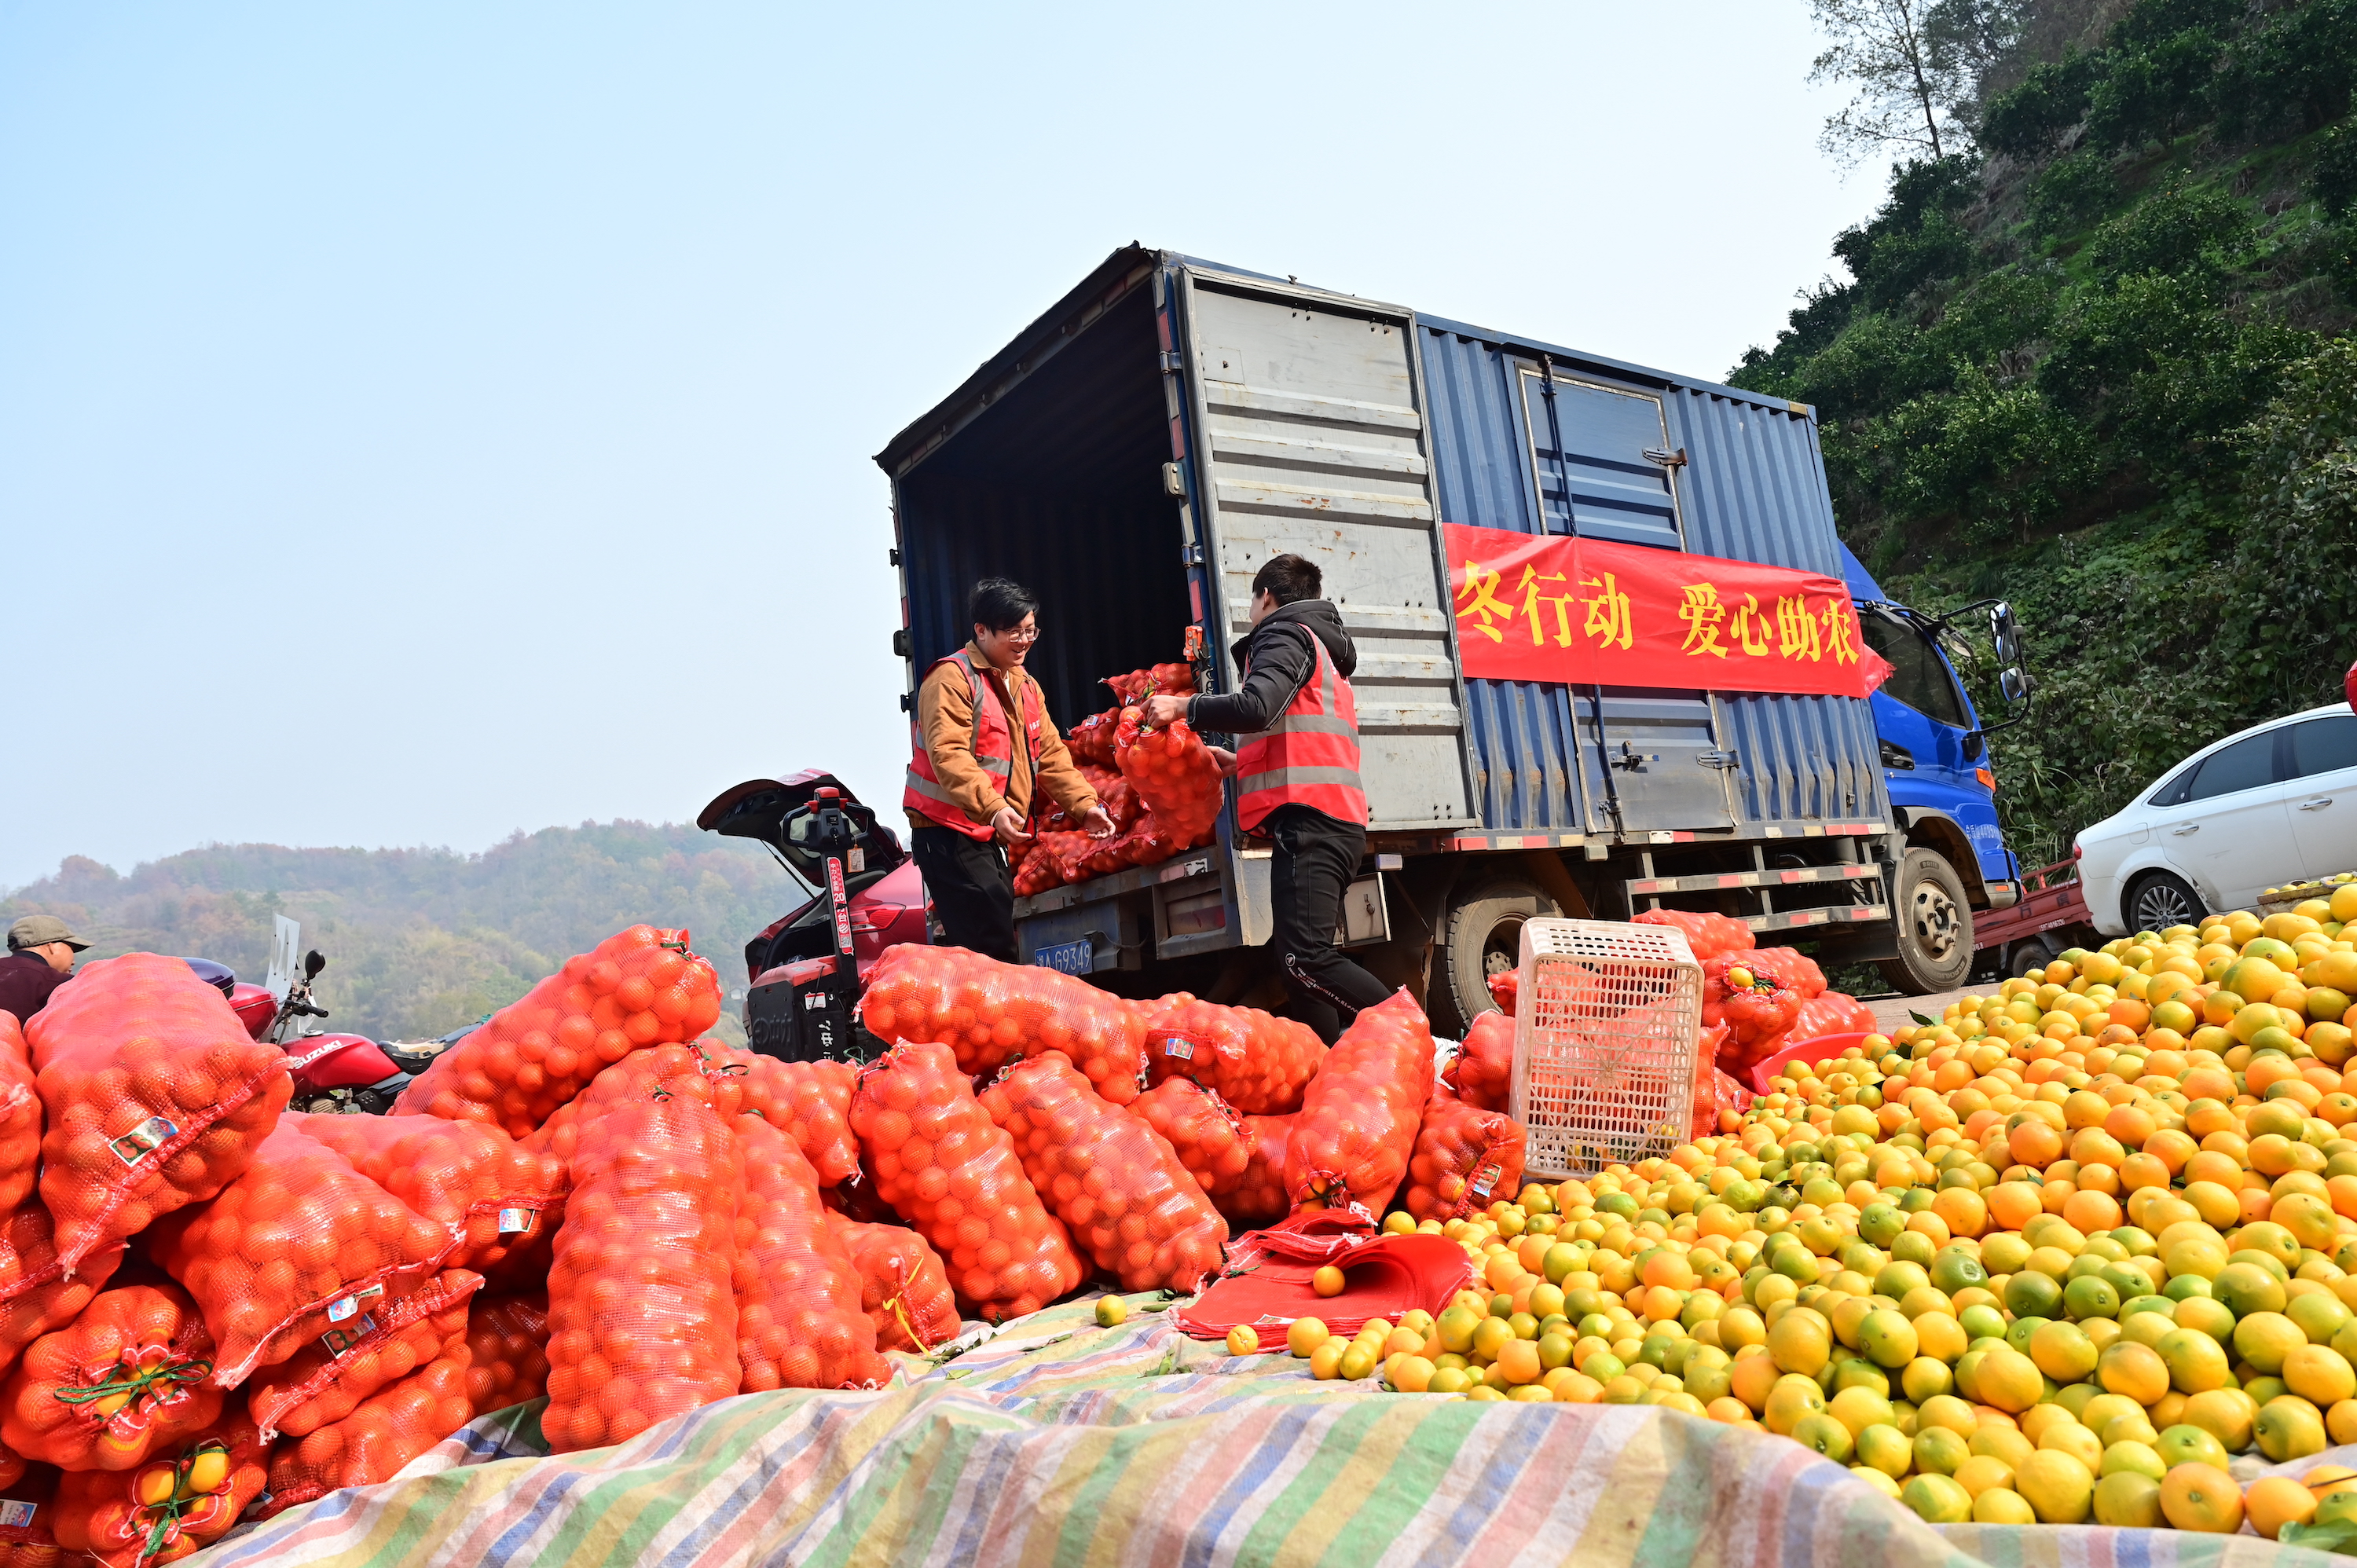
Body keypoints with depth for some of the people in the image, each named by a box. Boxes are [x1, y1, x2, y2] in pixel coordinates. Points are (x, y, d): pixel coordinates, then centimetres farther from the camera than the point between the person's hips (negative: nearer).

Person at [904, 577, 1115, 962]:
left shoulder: (1026, 686, 17)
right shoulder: (953, 678, -12)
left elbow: (1051, 755, 15)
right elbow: (948, 755, -24)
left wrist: (1084, 805, 1)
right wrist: (993, 807, -36)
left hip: (991, 836, 9)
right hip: (948, 832, -9)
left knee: (1001, 939, 13)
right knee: (991, 949, -14)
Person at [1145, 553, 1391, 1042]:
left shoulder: (1285, 635, 2)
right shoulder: (1324, 647, 32)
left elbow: (1254, 707, -18)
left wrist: (1182, 706, -7)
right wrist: (1241, 763, 37)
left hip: (1308, 819, -10)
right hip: (1336, 819, 10)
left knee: (1305, 959, -19)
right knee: (1307, 958, 7)